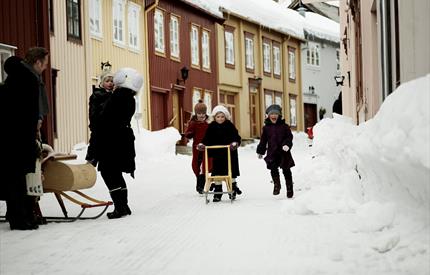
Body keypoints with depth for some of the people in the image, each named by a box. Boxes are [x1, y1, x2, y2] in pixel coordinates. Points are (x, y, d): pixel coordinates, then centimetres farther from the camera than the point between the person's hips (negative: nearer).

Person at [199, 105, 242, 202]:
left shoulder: (230, 126, -4)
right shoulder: (212, 127, 2)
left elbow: (237, 137, -9)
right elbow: (207, 138, 1)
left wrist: (235, 143, -29)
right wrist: (202, 144, -18)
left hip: (230, 154, -1)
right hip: (217, 155, 1)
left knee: (231, 172, 5)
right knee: (217, 173, 2)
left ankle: (233, 189, 21)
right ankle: (218, 191, 10)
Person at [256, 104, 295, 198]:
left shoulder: (284, 126, 2)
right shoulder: (266, 128, 7)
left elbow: (289, 137, -2)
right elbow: (263, 141, 13)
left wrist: (287, 144, -21)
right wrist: (260, 151, 12)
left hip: (283, 152, -1)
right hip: (272, 152, 1)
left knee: (286, 171, 7)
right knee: (273, 169, -12)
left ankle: (289, 189, 17)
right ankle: (276, 185, 8)